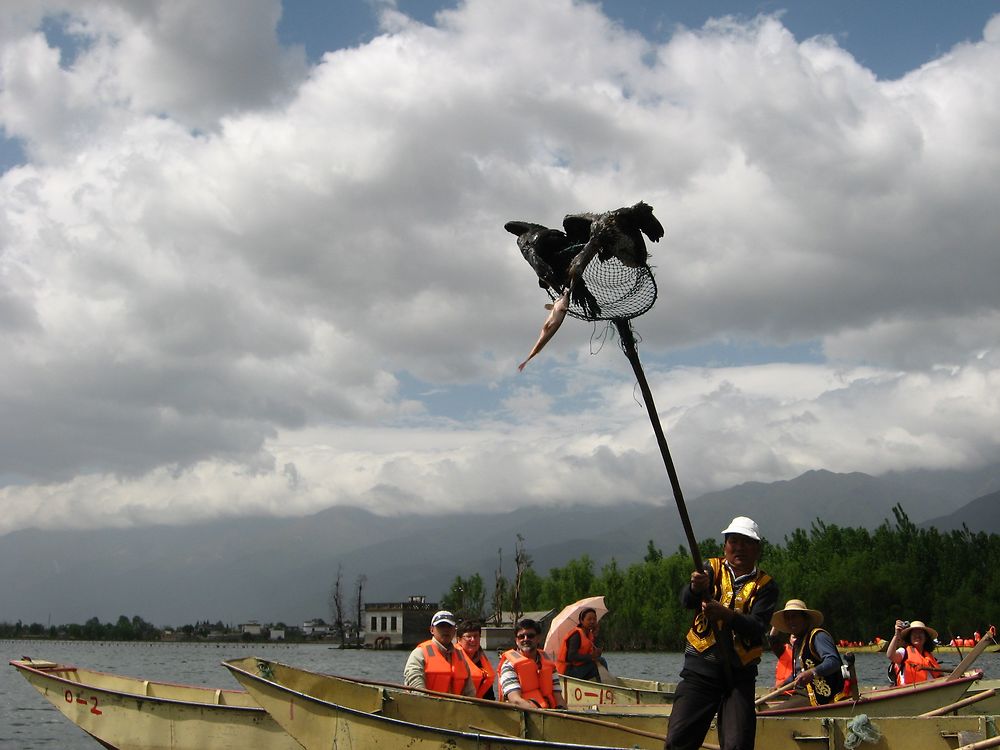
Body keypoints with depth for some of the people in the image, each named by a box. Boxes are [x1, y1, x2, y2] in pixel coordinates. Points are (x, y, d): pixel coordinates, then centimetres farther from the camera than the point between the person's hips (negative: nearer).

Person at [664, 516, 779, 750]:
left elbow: (758, 628, -12)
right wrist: (696, 588, -36)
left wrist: (727, 615, -31)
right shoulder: (712, 569, 6)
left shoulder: (765, 586, 4)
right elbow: (686, 600, -12)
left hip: (740, 673, 0)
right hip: (701, 667, 0)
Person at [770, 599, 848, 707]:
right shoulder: (798, 643, 21)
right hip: (803, 694, 10)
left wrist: (812, 673, -40)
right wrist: (782, 685, 16)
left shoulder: (818, 636, -10)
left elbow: (834, 661, -26)